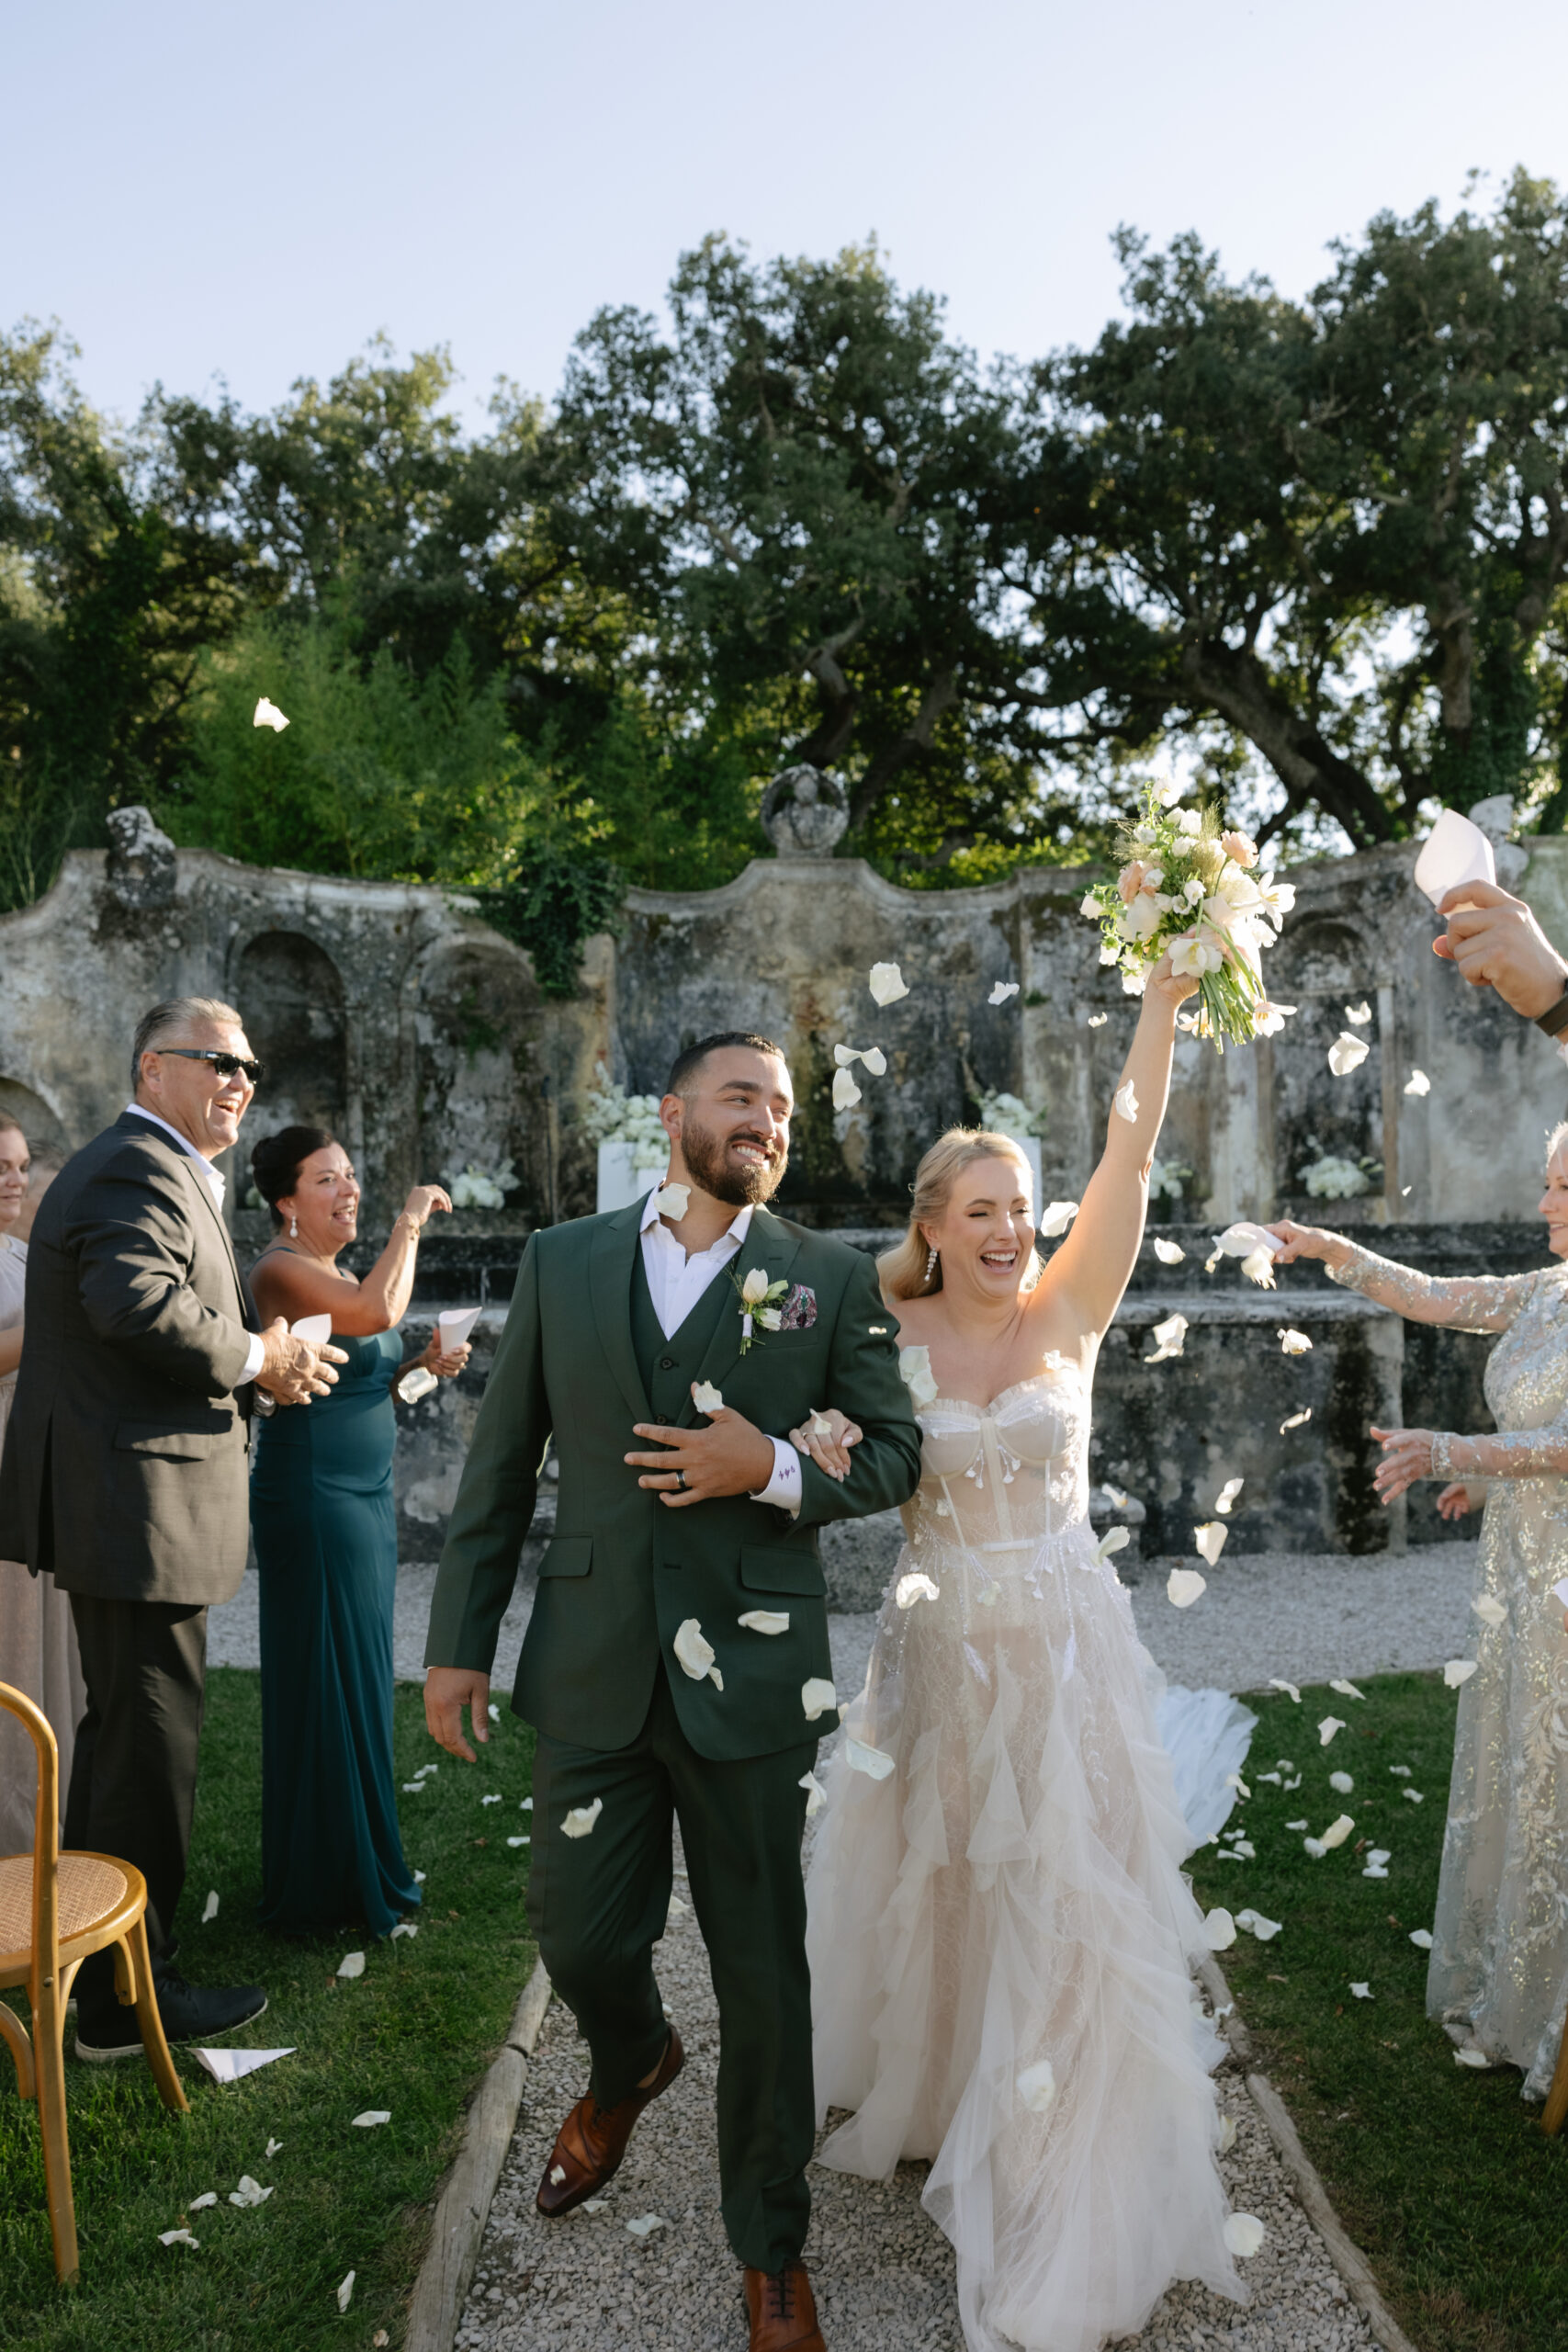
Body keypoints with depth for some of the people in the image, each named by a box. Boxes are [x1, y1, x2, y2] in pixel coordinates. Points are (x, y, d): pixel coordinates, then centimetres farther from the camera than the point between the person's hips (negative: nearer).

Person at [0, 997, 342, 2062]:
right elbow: (136, 1301, -33)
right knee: (150, 1742, 0)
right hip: (138, 1505, -11)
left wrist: (264, 1373, 4)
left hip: (115, 1503, 11)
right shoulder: (142, 1169, -15)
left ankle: (93, 1953, 38)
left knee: (124, 1728, 22)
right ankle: (127, 1997, 14)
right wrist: (253, 1356, -20)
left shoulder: (140, 1167, 20)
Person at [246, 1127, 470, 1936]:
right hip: (312, 1496, -9)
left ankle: (360, 1861, 29)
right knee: (326, 1679, 0)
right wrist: (408, 1225, -19)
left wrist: (422, 1364, 3)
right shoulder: (281, 1270, -14)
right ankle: (328, 1882, 14)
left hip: (365, 1493, 9)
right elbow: (378, 1310, -32)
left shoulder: (338, 1270, 14)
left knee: (360, 1676, 15)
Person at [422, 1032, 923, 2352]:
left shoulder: (833, 1280, 1)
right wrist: (460, 1641, 7)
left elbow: (895, 1455, 3)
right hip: (593, 1670, 2)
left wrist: (775, 1473, -16)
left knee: (763, 1970, 9)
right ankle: (630, 2066, 50)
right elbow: (502, 1466, 7)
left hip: (751, 1674, -1)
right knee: (579, 1937, 12)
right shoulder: (563, 1262, 5)